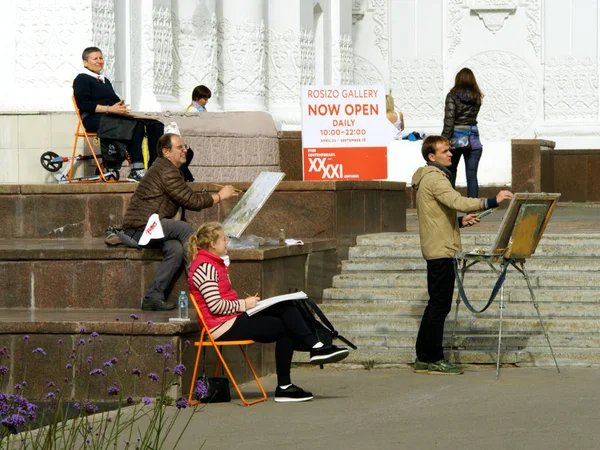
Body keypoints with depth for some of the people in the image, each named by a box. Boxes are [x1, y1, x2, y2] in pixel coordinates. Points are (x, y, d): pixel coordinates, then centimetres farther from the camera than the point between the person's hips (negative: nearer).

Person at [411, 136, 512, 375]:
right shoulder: (434, 178, -14)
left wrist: (460, 221, 12)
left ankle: (424, 358, 16)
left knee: (436, 305, 13)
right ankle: (434, 359, -6)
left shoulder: (428, 178, 20)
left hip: (435, 250, 11)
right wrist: (492, 201, -31)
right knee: (440, 305, -7)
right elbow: (458, 201, -28)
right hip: (441, 250, -11)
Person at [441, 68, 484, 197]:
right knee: (472, 176, 2)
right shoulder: (477, 97, 4)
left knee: (450, 174, 11)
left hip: (455, 139, -2)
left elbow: (449, 120, -12)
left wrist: (444, 141, -11)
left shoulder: (453, 96, -6)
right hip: (473, 140, 2)